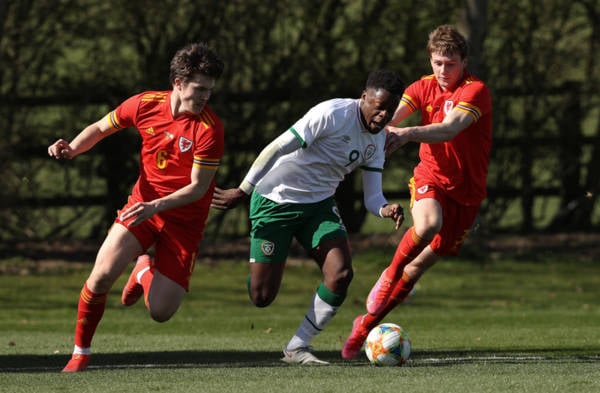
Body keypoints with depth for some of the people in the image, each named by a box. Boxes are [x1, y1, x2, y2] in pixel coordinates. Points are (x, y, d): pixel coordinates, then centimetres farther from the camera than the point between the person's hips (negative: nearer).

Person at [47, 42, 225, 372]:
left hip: (183, 218, -2)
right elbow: (100, 128, 10)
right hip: (143, 203, 2)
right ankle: (80, 353, 2)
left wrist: (156, 205, -31)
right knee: (102, 276, -22)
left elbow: (198, 187, -17)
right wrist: (71, 149, -9)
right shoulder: (145, 104, -8)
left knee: (160, 312, -9)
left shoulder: (209, 129, -19)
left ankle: (146, 270, 28)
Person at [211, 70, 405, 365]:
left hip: (319, 204, 6)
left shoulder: (377, 139, 1)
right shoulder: (332, 114, -23)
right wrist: (242, 192, -21)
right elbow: (277, 148, -22)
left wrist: (386, 210, -24)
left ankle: (296, 348, -2)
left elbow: (372, 196, 0)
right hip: (276, 199, -6)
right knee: (262, 297, -8)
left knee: (341, 274, -17)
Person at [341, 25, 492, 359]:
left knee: (420, 264, 0)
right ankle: (391, 274, -11)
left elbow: (449, 130, -30)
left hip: (466, 191, -1)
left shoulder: (476, 91, -13)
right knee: (428, 223, -35)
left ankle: (366, 324, 14)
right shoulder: (425, 87, 1)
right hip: (430, 178, 1)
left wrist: (407, 134, -47)